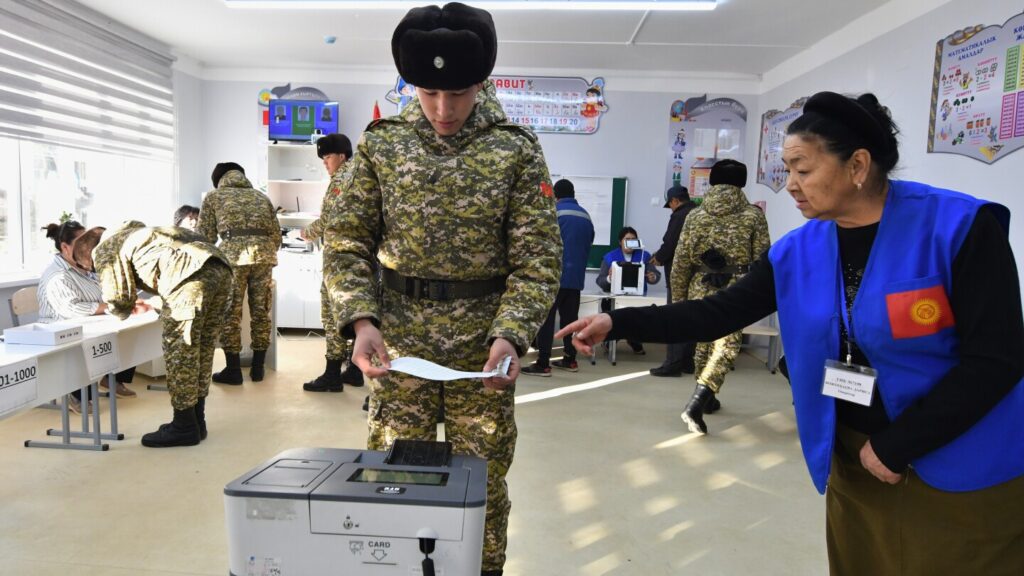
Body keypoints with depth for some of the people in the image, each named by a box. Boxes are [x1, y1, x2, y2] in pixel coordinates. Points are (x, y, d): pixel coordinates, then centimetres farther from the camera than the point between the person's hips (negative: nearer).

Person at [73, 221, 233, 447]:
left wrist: (123, 311, 28)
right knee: (201, 349, 15)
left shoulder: (104, 251, 13)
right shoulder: (133, 231, 38)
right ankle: (196, 421, 24)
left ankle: (184, 427, 8)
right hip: (220, 267, 9)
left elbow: (118, 300, 8)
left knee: (180, 352, 1)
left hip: (192, 274, -9)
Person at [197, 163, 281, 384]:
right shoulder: (261, 196, 27)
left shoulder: (214, 196, 19)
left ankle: (233, 370, 10)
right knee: (261, 312, 11)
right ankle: (258, 368, 18)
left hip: (233, 253, -3)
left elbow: (205, 237, 15)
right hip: (264, 253, 3)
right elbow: (277, 235, 21)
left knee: (230, 314, 5)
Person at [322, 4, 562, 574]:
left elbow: (538, 258, -6)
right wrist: (362, 319, -13)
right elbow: (349, 241, 2)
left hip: (483, 342, -1)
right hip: (398, 339, 2)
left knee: (482, 487, 11)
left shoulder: (517, 150, -4)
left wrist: (510, 334, -21)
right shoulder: (382, 142, 1)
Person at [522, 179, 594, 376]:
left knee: (546, 319, -3)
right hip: (576, 276, 6)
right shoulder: (586, 216, 10)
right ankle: (570, 360, 20)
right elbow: (588, 245, 15)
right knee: (570, 319, 14)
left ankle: (542, 364, -5)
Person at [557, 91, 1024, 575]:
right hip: (853, 460, 5)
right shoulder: (798, 252, -4)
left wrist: (895, 446, -16)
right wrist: (618, 323, -13)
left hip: (961, 472, -4)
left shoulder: (959, 229, -17)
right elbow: (719, 313, -4)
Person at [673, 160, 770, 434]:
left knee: (704, 342, 20)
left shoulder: (695, 215, 3)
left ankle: (706, 397, 35)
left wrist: (678, 298, 12)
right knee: (726, 346, -5)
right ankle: (697, 402, -22)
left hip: (701, 289, 3)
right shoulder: (753, 215, -1)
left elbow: (681, 262, 3)